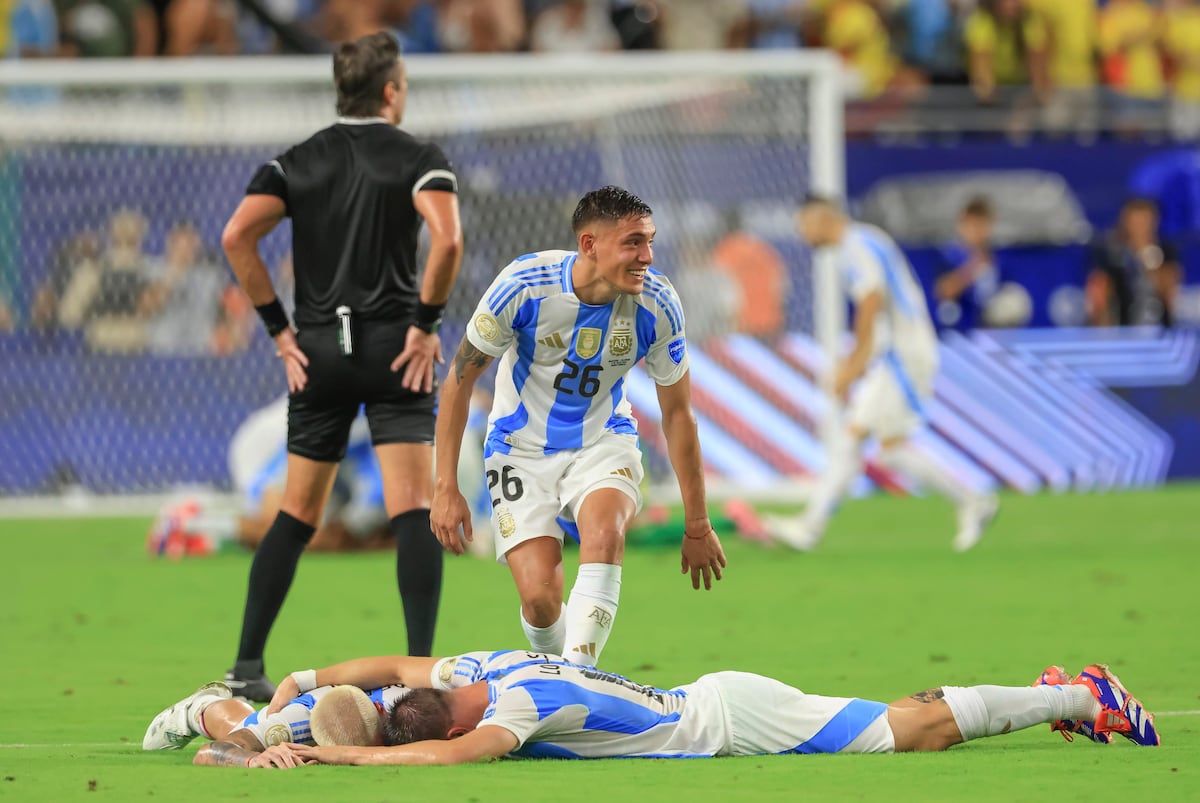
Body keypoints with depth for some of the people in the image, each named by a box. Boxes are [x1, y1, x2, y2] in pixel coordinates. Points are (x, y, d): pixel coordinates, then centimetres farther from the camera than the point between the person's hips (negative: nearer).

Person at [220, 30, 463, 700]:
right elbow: (447, 240, -20)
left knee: (297, 515, 13)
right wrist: (427, 324, -10)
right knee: (415, 512, -6)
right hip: (394, 348, -4)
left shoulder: (299, 162, 8)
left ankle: (247, 664, 13)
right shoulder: (419, 159, -2)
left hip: (318, 350, 4)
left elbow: (237, 235, -5)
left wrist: (280, 330, 0)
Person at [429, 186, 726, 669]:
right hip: (522, 447, -1)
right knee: (540, 597, -14)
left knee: (604, 532, -33)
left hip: (603, 443, 1)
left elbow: (677, 413, -4)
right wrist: (446, 488, -13)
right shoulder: (525, 285, -24)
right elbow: (459, 381, -11)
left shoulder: (657, 305, -18)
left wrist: (697, 524, 0)